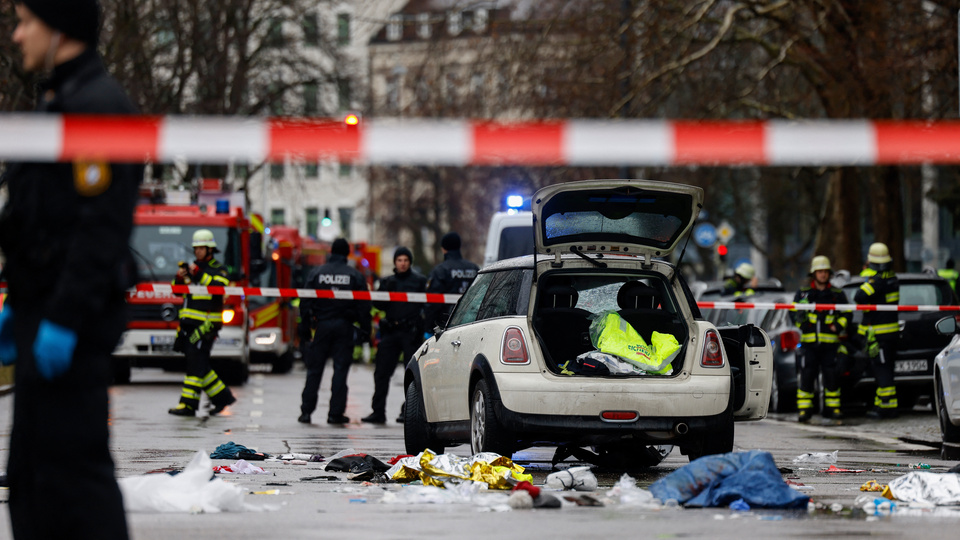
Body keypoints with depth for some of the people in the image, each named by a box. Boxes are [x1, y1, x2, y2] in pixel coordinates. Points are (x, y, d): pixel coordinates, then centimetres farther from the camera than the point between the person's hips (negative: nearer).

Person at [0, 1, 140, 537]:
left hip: (73, 321, -11)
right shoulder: (57, 101, 19)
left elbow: (101, 228, -21)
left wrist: (63, 321, -24)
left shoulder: (99, 106, -14)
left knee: (73, 463, -11)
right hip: (43, 314, 11)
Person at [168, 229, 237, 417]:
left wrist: (199, 274, -25)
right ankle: (223, 396, 21)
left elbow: (219, 287, -21)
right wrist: (179, 278, -3)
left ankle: (189, 404, -14)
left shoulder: (218, 270, -1)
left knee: (196, 362, -12)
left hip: (206, 324, -8)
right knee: (199, 364, 9)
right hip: (189, 323, 8)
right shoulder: (193, 267, 19)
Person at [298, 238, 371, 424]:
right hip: (344, 326, -1)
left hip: (321, 325, 1)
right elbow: (364, 305, -1)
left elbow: (306, 301, 0)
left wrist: (306, 324, 7)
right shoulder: (355, 275, 1)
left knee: (314, 369, 6)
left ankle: (306, 411, 5)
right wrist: (365, 330, 4)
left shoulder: (317, 273, 2)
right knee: (341, 369, 2)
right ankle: (336, 412, 0)